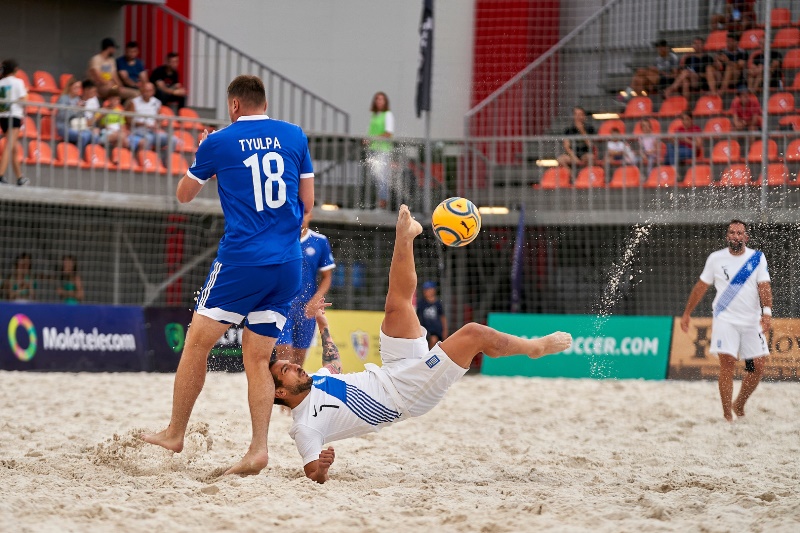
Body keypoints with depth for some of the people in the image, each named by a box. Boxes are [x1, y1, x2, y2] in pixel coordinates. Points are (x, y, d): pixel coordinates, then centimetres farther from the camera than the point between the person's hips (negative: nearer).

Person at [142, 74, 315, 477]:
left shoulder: (219, 142, 1)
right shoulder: (295, 137, 9)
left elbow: (184, 195, 17)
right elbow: (307, 204, 12)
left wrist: (200, 153, 33)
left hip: (241, 260, -4)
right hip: (288, 265, 4)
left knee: (197, 344, 8)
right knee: (258, 358, 7)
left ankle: (175, 433, 13)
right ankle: (258, 449, -4)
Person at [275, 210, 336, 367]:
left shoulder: (320, 241, 3)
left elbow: (326, 276, 7)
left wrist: (315, 301, -7)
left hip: (306, 308, 2)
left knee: (300, 355, 7)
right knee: (284, 351, -15)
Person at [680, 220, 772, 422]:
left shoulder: (757, 258, 2)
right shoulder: (716, 259, 2)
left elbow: (764, 286, -8)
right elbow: (701, 286, 11)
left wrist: (767, 312, -24)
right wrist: (686, 314, 14)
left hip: (752, 321, 2)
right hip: (725, 319, -2)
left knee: (757, 367, 1)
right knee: (727, 363, -15)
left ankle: (739, 405, 24)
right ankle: (727, 415, -12)